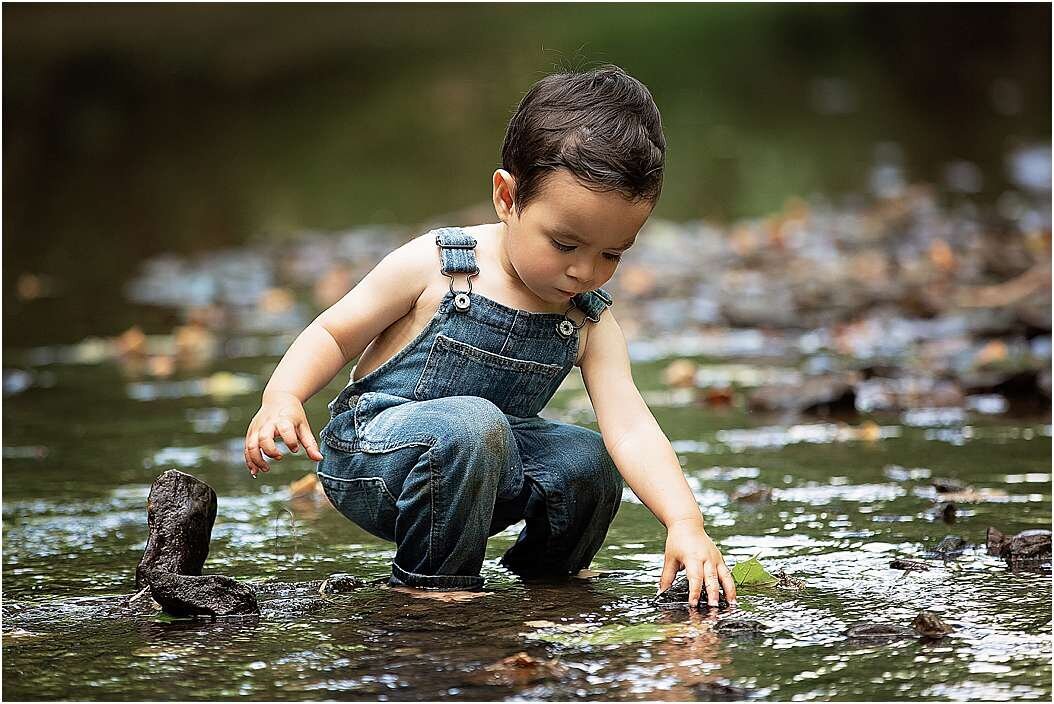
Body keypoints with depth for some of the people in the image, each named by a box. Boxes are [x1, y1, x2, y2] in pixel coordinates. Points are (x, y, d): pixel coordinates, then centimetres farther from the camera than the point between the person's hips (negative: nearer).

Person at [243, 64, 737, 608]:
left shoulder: (590, 325, -4)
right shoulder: (433, 267, -16)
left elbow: (630, 428, -14)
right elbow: (334, 335, -6)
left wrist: (685, 523, -28)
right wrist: (281, 398, -25)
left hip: (478, 466, 6)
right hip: (366, 456, -6)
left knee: (590, 462, -11)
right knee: (471, 426, -34)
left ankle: (544, 571, 19)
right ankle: (431, 583, -15)